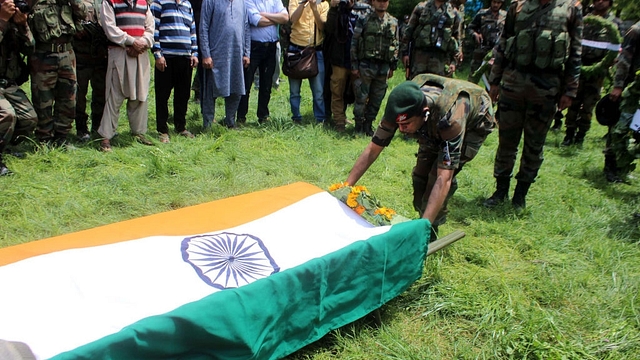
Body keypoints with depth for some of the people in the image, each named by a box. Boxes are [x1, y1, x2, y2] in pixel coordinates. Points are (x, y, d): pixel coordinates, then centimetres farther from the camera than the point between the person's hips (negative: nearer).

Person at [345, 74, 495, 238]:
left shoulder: (450, 117, -46)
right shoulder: (401, 109, -32)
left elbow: (444, 179, -49)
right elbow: (372, 150, -23)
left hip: (474, 123, -5)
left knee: (438, 175, -20)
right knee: (421, 173, -4)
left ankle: (429, 232, -3)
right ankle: (423, 217, 21)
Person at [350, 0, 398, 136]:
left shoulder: (394, 23, 9)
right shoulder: (363, 20, -1)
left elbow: (396, 46, 13)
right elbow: (354, 44, -2)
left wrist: (392, 67, 10)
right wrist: (354, 66, -6)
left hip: (383, 67, 4)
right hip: (365, 66, -3)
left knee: (377, 99, 8)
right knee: (361, 98, -1)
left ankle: (368, 125, 21)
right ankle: (359, 126, 11)